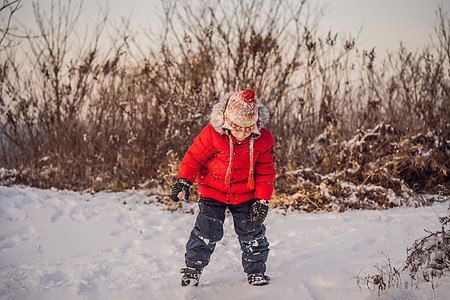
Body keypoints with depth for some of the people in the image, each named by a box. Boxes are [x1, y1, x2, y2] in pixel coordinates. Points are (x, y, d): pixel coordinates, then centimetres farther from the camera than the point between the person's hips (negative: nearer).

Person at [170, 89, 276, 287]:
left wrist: (262, 200, -7)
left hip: (245, 193, 2)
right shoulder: (212, 134, -22)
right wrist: (183, 181, -21)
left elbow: (266, 172, -3)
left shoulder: (263, 139, -13)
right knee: (207, 230, -8)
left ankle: (256, 270, 22)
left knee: (252, 232, 4)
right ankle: (193, 268, 10)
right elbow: (194, 156, -10)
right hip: (213, 190, -2)